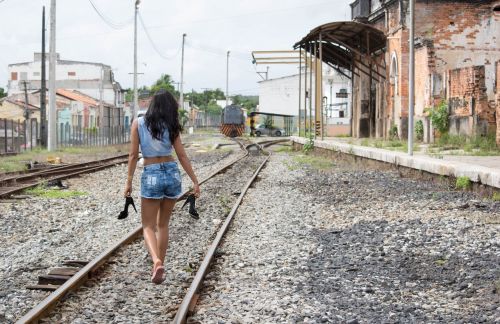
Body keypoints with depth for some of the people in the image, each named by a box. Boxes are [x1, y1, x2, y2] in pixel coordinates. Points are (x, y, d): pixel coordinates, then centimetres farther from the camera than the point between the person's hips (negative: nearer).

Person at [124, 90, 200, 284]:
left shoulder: (138, 123, -1)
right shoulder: (171, 126, 1)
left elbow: (133, 155, -4)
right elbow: (182, 155, 0)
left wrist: (129, 181, 1)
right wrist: (195, 181, 4)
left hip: (151, 175, -2)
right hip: (172, 173, 2)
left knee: (148, 226, 3)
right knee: (163, 224, 17)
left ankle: (157, 261, -22)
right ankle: (159, 265, 19)